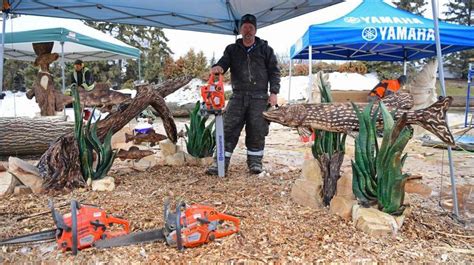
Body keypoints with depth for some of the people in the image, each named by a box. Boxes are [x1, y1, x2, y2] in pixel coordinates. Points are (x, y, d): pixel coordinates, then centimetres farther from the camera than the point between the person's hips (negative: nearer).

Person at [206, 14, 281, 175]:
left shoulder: (265, 49, 9)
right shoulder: (232, 49, 13)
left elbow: (274, 71, 7)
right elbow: (223, 63, -2)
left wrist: (274, 92, -2)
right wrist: (217, 67, -27)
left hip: (259, 98, -1)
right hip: (238, 96, 1)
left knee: (257, 131, 1)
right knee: (229, 130, -3)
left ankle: (255, 161, 15)